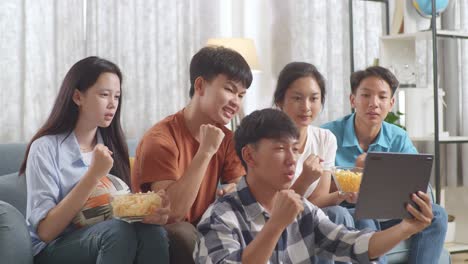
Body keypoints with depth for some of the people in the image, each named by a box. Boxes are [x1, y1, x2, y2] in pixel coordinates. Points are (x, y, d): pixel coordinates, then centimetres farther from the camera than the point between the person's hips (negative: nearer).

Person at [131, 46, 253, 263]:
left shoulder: (226, 139, 1)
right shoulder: (161, 139, -19)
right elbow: (171, 213, -30)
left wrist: (234, 191, -25)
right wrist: (205, 152, -32)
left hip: (202, 232, 6)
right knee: (182, 232, -35)